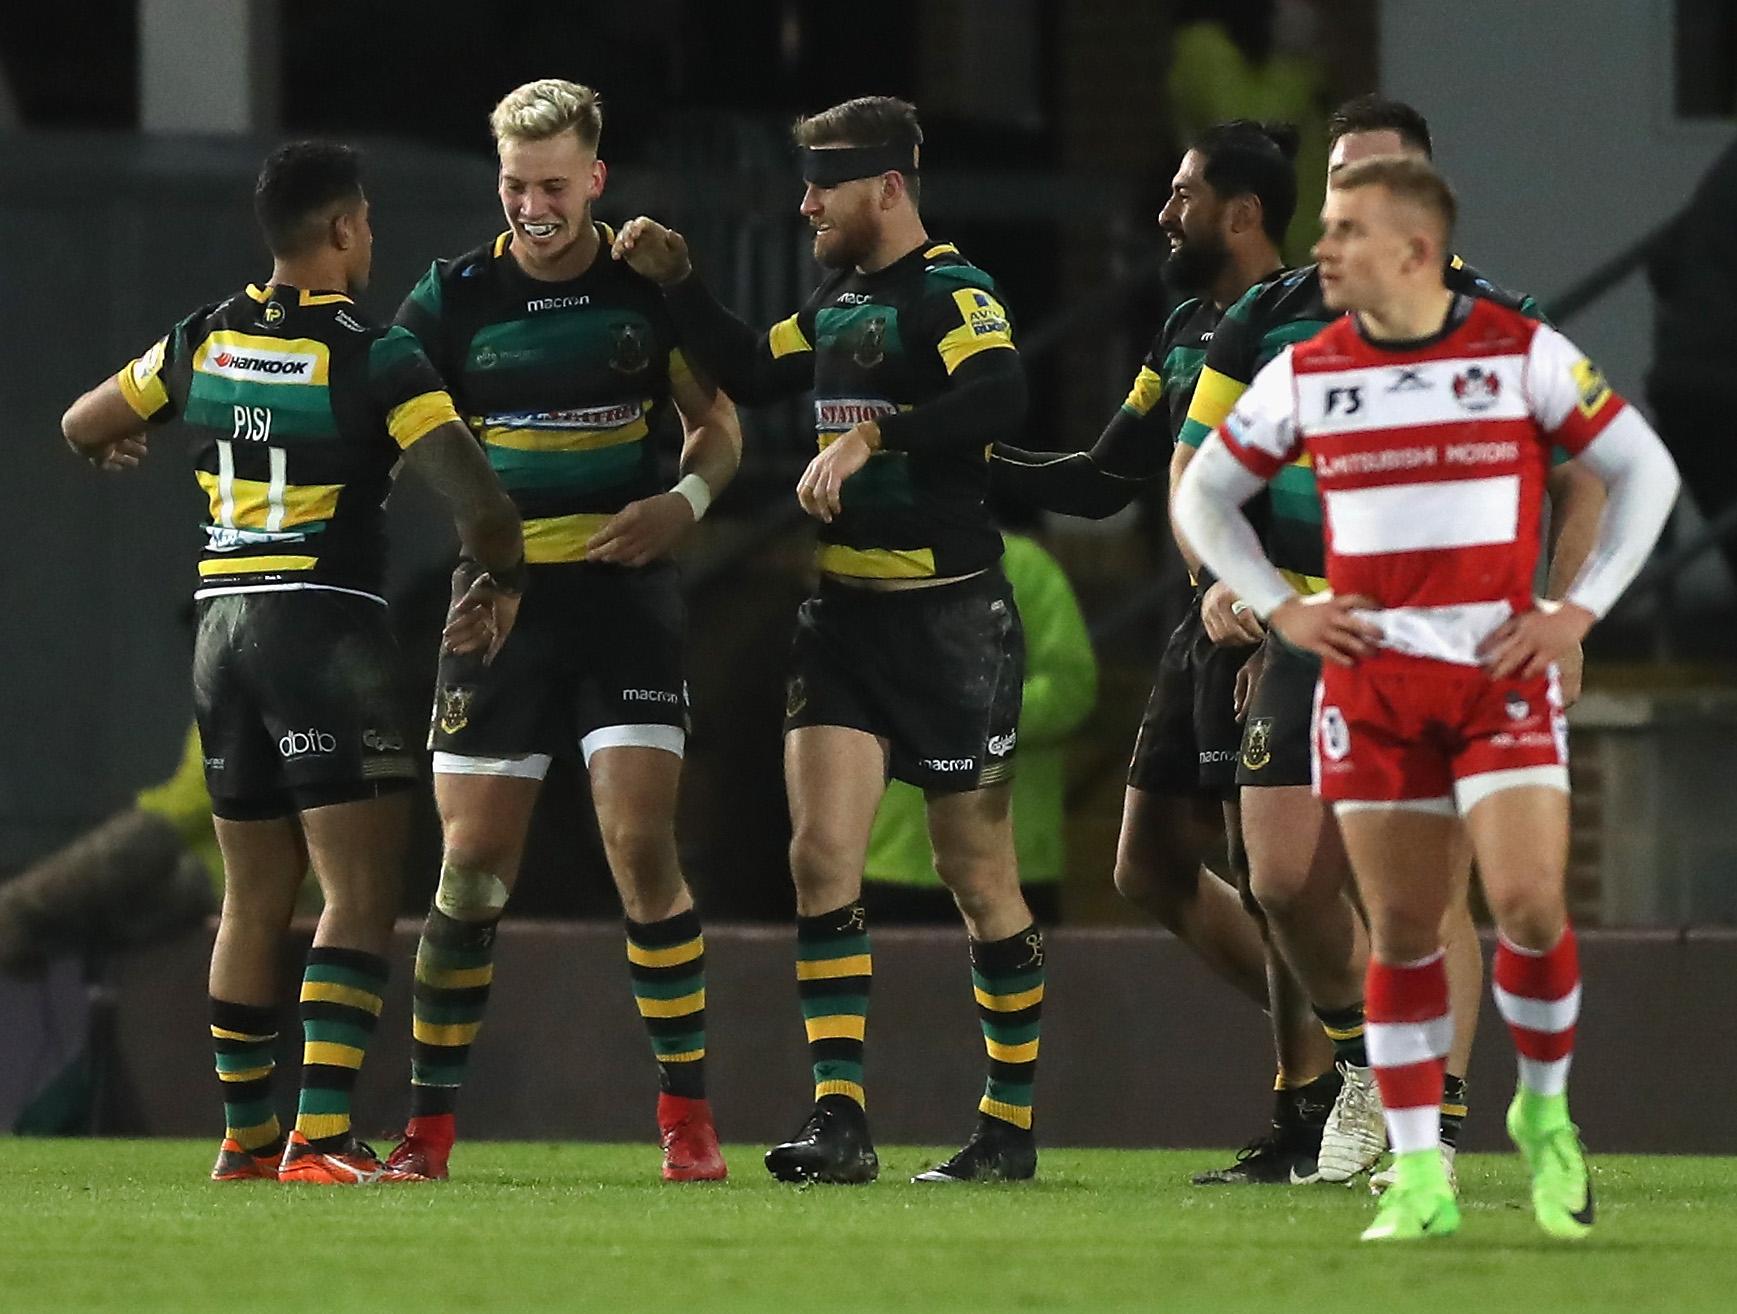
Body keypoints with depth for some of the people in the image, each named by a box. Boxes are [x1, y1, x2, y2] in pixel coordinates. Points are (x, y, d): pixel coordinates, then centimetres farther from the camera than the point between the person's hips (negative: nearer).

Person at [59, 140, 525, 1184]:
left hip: (225, 623, 7)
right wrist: (499, 581, 2)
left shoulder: (204, 341, 7)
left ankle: (247, 1135, 20)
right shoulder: (375, 358, -11)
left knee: (255, 898, 15)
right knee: (363, 892, -7)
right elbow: (480, 501, -18)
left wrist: (119, 446, 47)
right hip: (328, 628, -7)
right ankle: (321, 1137, -18)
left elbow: (84, 426, 23)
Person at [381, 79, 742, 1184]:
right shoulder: (454, 297, 2)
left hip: (626, 592, -1)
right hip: (500, 597, 1)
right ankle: (431, 1126, 8)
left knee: (642, 846, -12)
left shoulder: (650, 284, 1)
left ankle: (689, 1118, -3)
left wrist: (688, 498, -10)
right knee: (472, 866, 0)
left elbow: (718, 421, 10)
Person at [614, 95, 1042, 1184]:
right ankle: (840, 1123, -7)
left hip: (951, 621, -7)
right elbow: (754, 373, 28)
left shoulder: (953, 293, -12)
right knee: (821, 856, -6)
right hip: (843, 613, 7)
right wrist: (678, 283, 17)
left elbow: (998, 397, -30)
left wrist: (870, 437, -33)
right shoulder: (839, 298, 13)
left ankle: (1011, 1124, 15)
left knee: (978, 878, 3)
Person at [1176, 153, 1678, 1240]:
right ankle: (1420, 1178, 7)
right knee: (1402, 931, 0)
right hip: (1371, 680, 2)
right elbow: (1203, 494, 16)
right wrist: (1280, 608, 3)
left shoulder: (1524, 354, -3)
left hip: (1502, 673, -2)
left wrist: (1580, 609, -3)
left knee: (1532, 904, -14)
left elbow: (1646, 470, 5)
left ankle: (1546, 1111, 11)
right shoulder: (1305, 374, 4)